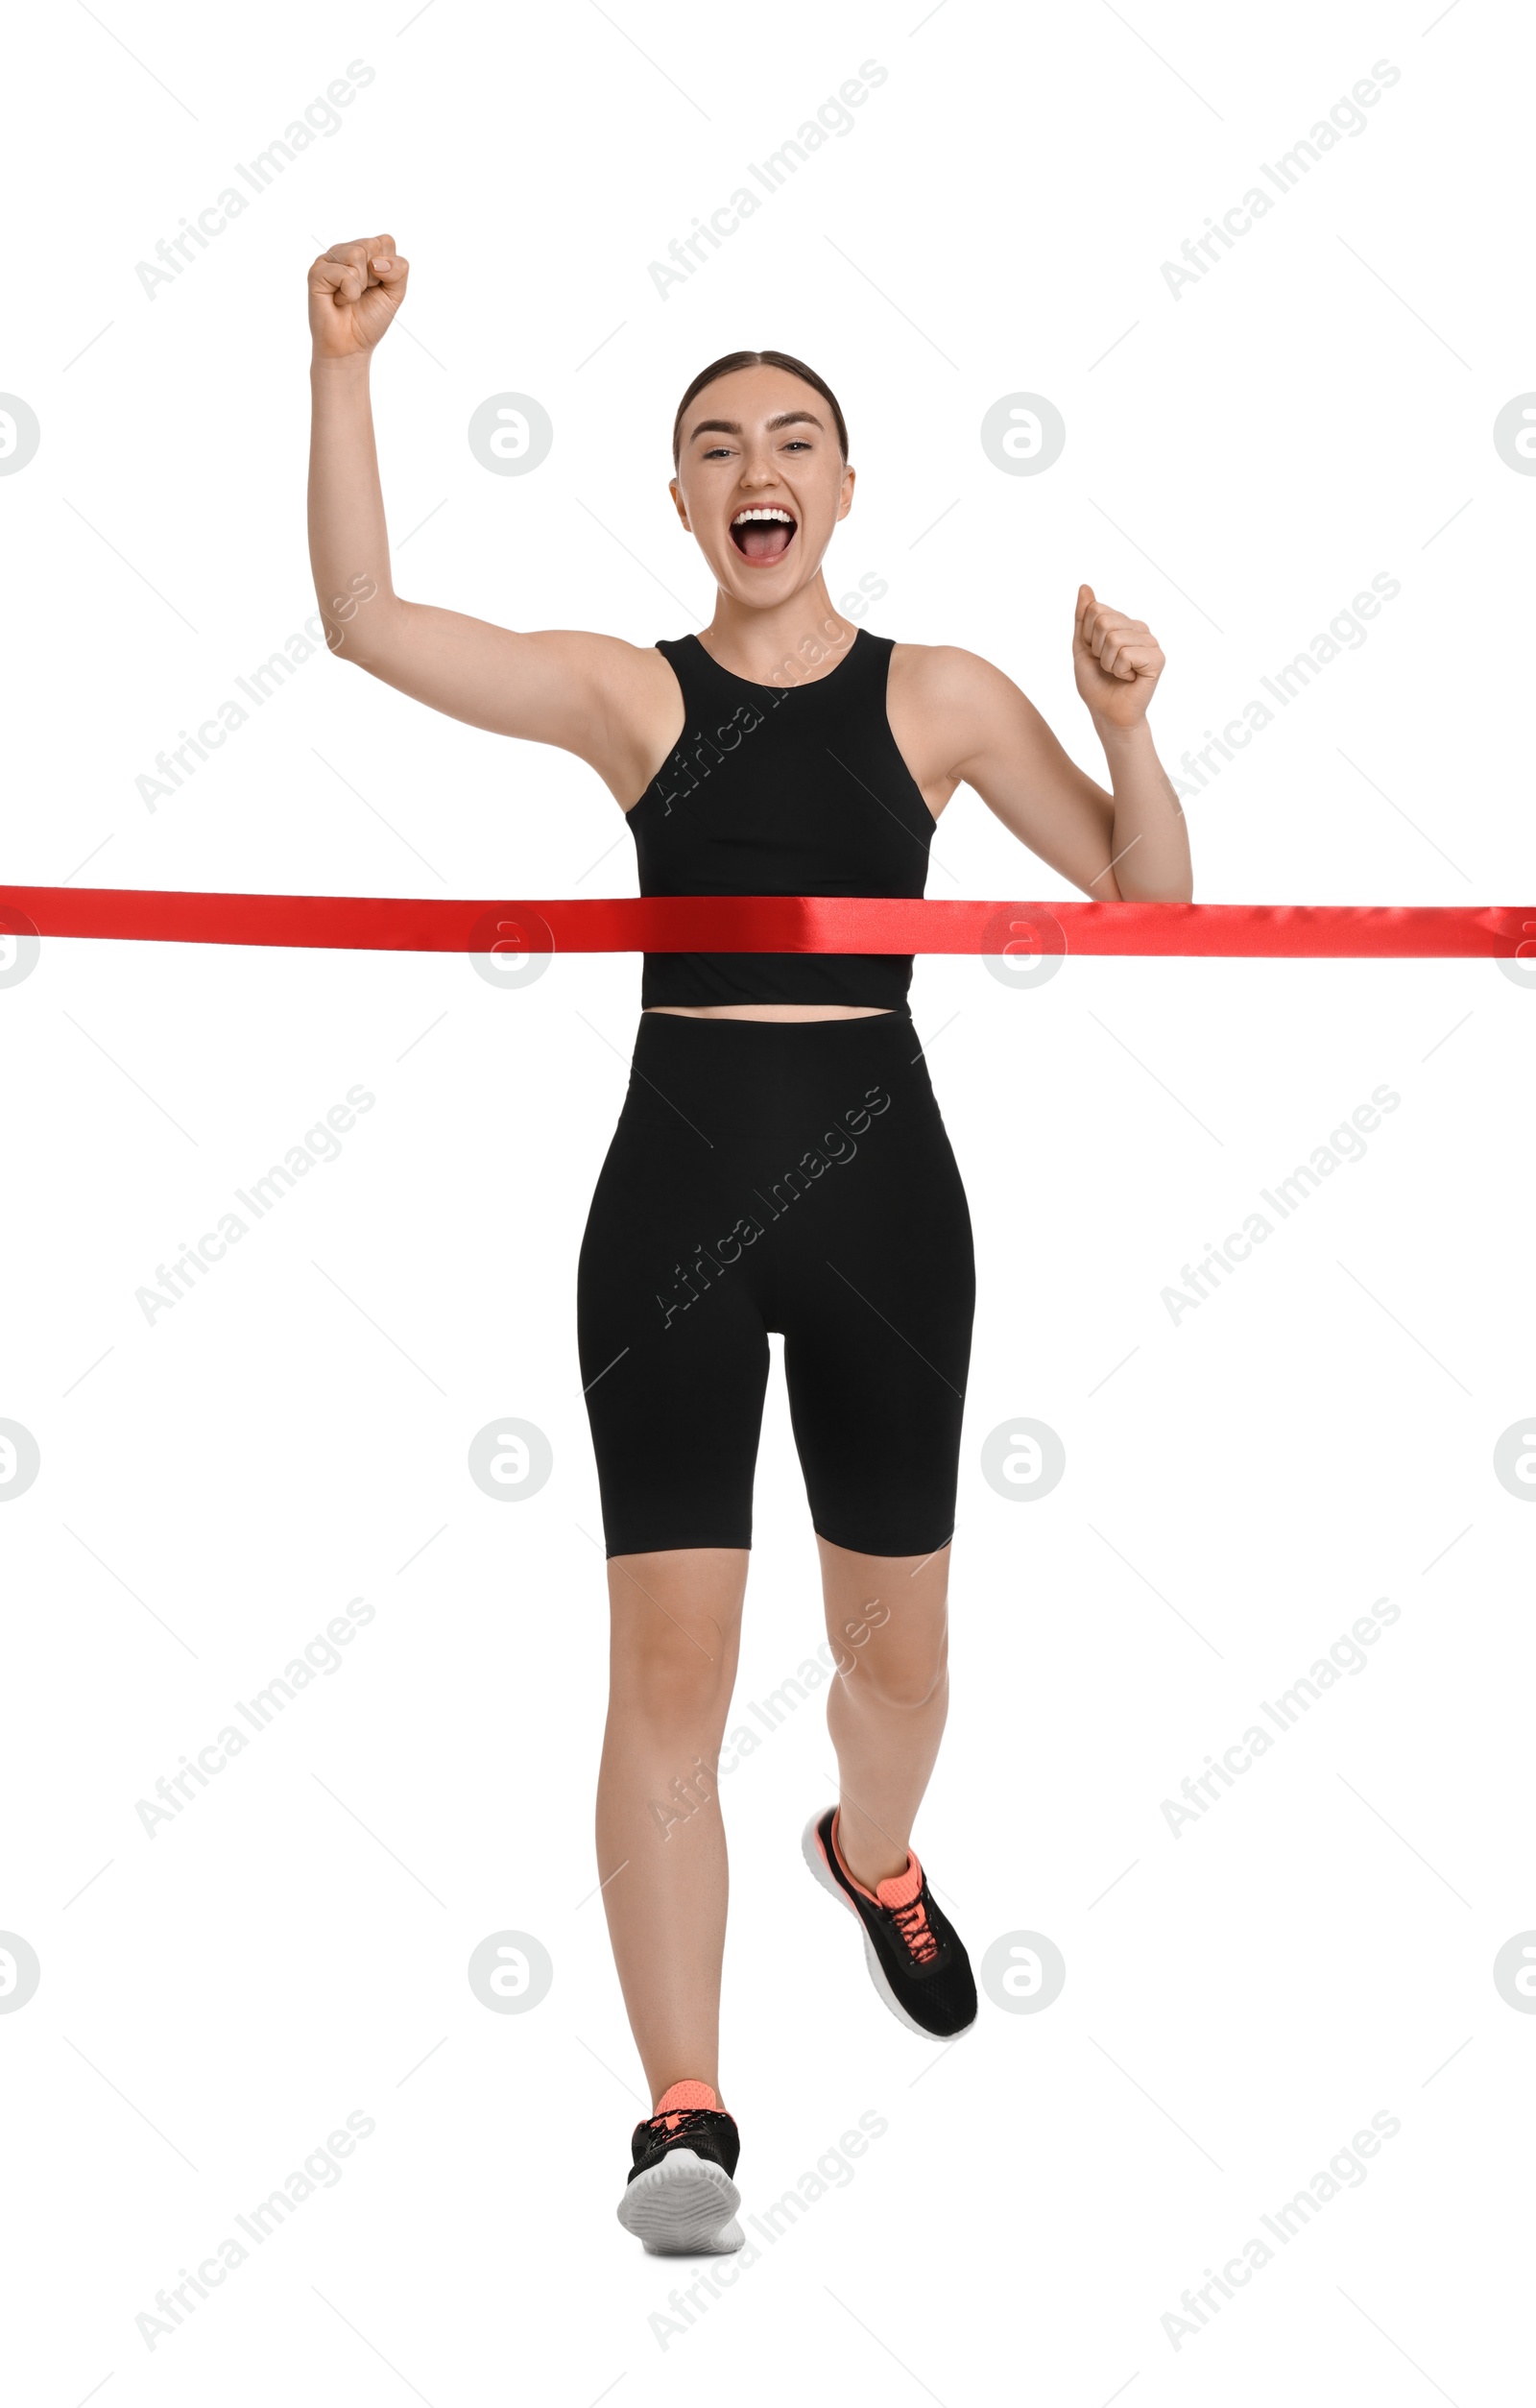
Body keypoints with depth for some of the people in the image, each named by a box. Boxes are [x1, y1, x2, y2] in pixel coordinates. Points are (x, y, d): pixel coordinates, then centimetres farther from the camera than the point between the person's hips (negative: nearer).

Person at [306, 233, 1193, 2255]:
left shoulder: (940, 696, 5)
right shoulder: (630, 694, 1)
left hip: (882, 1190, 2)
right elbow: (365, 621, -11)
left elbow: (1150, 895, 6)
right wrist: (342, 372, -18)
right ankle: (685, 2109, 4)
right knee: (671, 1650, -6)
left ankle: (875, 1859, 50)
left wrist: (1127, 726, -10)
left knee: (895, 1637, 15)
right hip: (679, 1190, -1)